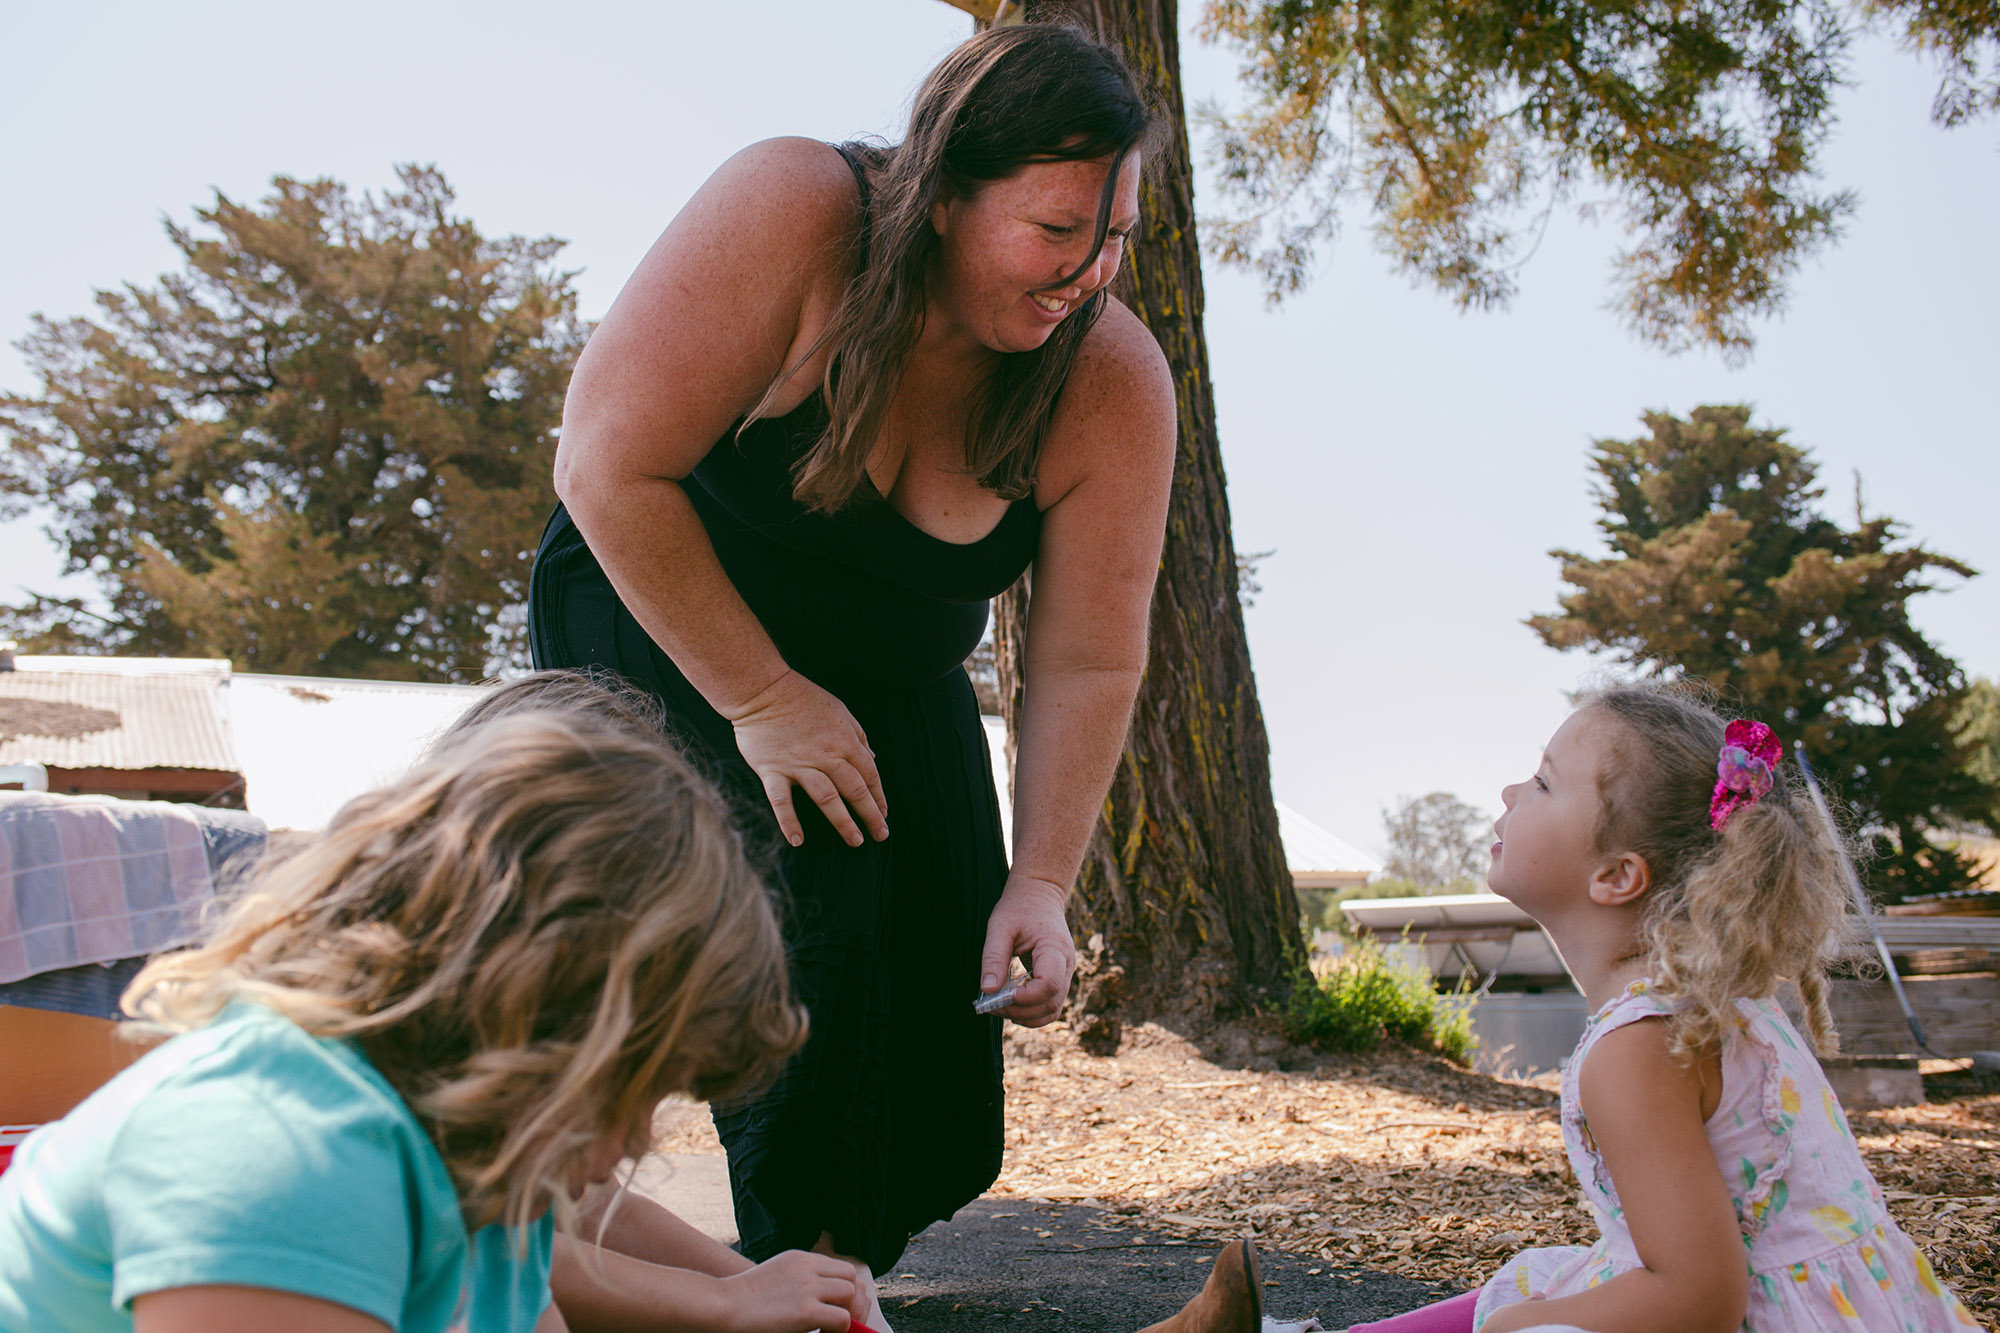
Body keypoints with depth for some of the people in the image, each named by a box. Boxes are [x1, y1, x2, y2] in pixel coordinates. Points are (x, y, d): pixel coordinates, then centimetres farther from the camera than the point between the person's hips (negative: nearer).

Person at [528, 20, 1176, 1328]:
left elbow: (1089, 661, -14)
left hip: (893, 679, 4)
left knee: (928, 972, -4)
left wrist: (1040, 885, -22)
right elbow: (612, 469, -27)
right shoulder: (789, 216, -30)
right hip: (663, 614, -4)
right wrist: (761, 700, -23)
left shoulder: (1112, 383, -20)